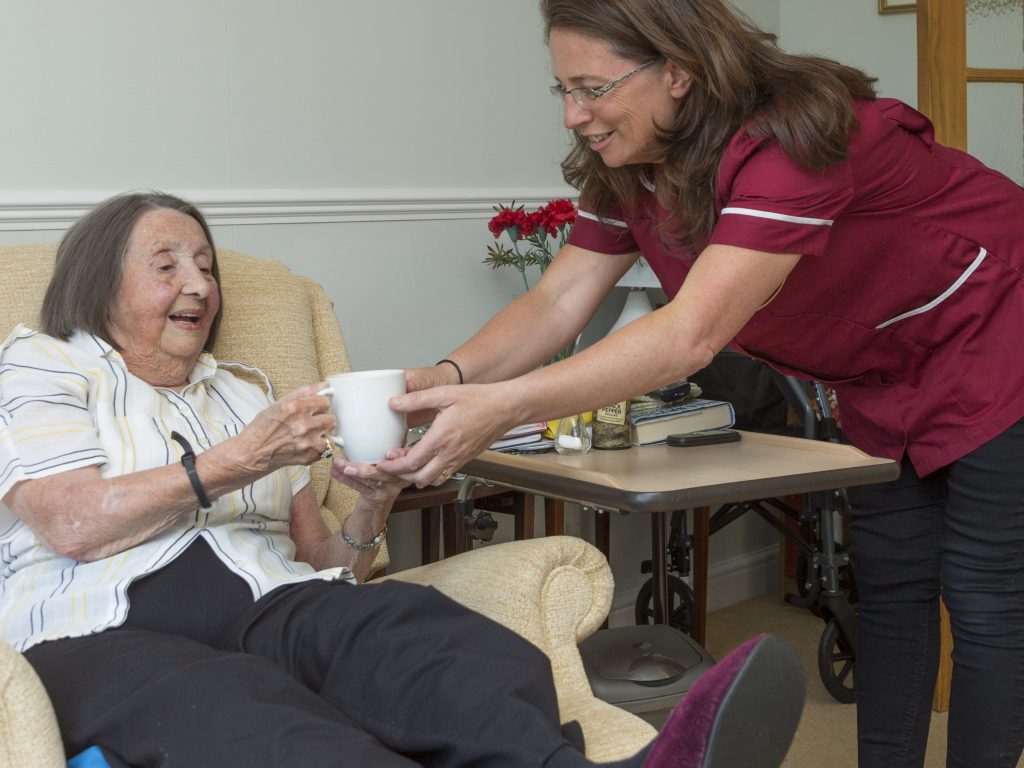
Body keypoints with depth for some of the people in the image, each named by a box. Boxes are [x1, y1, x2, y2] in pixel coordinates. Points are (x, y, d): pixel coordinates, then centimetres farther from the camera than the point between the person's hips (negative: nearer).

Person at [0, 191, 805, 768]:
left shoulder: (241, 392, 31)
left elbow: (319, 562, 23)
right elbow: (71, 527, -4)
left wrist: (372, 506, 1)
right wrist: (238, 461, -6)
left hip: (269, 605, 5)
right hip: (106, 636, -5)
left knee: (407, 629, -33)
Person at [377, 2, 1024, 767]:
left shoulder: (790, 138, -37)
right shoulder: (626, 169, -10)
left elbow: (692, 334, -46)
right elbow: (556, 302, -15)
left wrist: (502, 406, -52)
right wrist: (450, 377, -34)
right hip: (889, 379, 8)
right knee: (889, 582, 11)